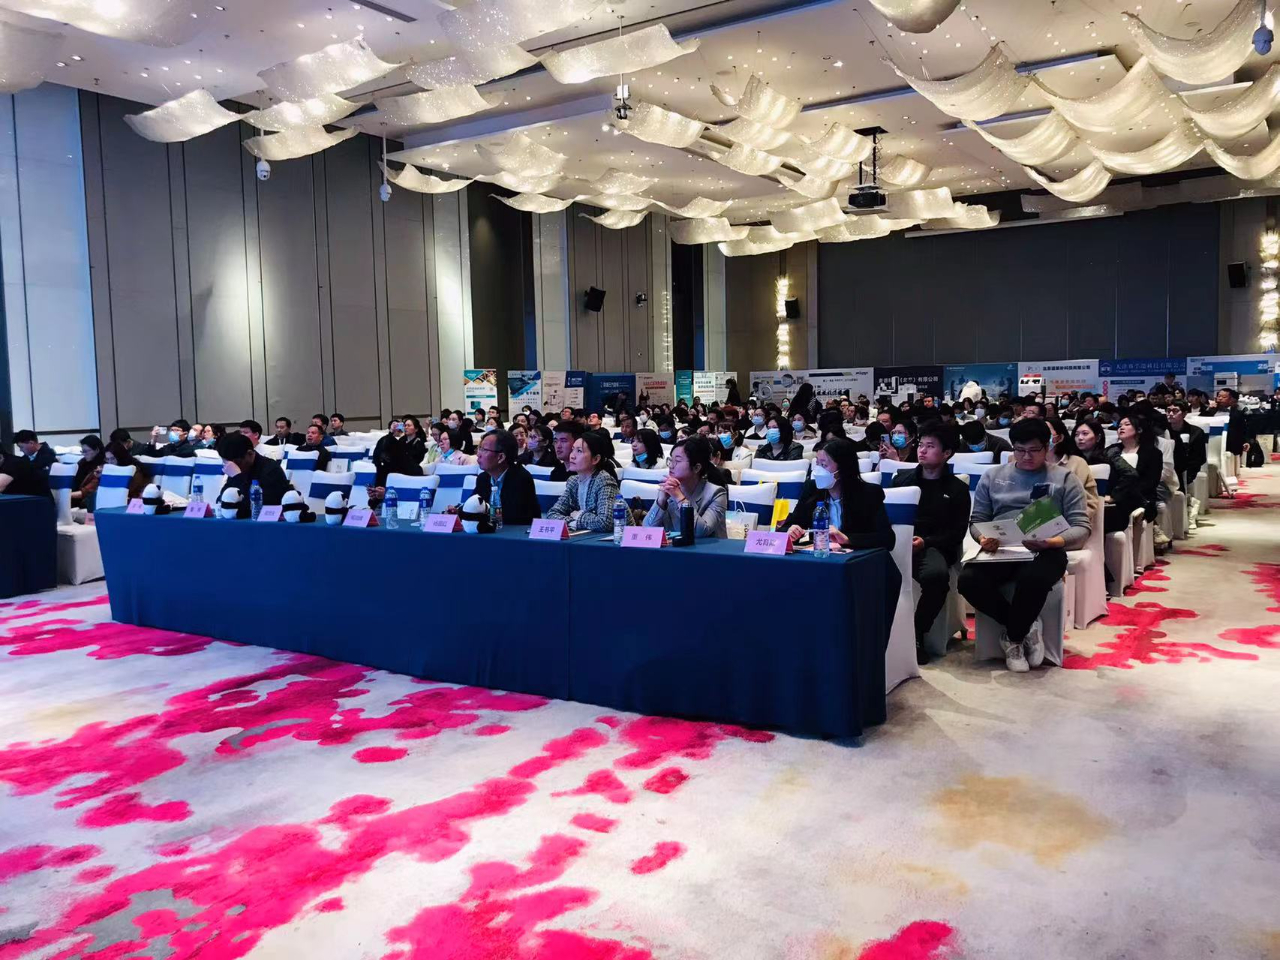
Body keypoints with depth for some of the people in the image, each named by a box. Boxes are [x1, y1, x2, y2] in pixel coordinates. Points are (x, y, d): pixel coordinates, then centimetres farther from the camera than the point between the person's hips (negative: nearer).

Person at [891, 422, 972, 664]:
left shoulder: (957, 488, 11)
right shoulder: (901, 478, 19)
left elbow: (957, 534, 3)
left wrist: (925, 542, -15)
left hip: (934, 547, -2)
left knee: (936, 574, -38)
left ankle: (917, 633, -17)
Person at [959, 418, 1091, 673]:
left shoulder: (1064, 479, 11)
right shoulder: (992, 476, 19)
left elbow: (1081, 527, 3)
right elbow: (978, 519, 16)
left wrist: (1051, 542, -19)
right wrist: (983, 539, -10)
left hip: (1045, 550, -2)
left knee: (1032, 579, -39)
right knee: (968, 580, -30)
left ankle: (1013, 638, -8)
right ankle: (1026, 628, -6)